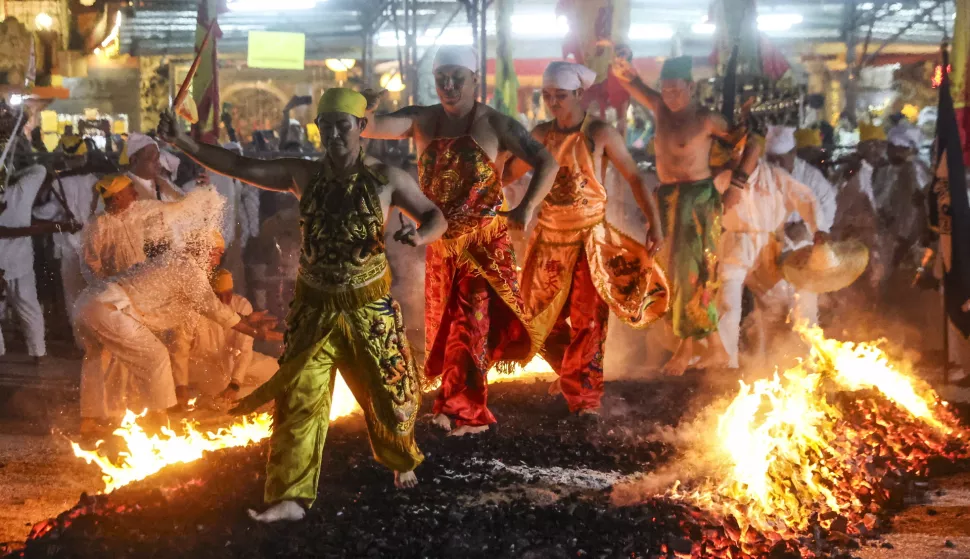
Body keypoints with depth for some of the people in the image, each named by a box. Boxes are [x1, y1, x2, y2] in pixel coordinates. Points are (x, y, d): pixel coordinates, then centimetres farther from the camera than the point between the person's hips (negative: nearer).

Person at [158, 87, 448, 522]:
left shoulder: (386, 179, -7)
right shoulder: (304, 175, -3)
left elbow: (435, 216, 0)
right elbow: (240, 167, -7)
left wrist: (419, 236, -23)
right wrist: (182, 142, -18)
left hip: (370, 307, -1)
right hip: (315, 306, 1)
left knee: (389, 390, 11)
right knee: (299, 398, -3)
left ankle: (402, 461, 40)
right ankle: (291, 497, 3)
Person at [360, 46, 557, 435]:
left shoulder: (496, 124, -9)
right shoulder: (422, 120, 0)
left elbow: (547, 163, -15)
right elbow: (370, 129, -12)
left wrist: (525, 209, -29)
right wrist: (363, 111, -36)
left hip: (484, 242, -5)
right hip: (440, 243, 5)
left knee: (470, 323, -5)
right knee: (444, 323, 14)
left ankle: (462, 410, 6)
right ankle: (464, 406, 30)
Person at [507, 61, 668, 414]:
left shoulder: (600, 133, -9)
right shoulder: (541, 135, 2)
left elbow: (634, 178, -9)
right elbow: (509, 174, 6)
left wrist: (654, 223, -17)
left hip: (589, 239, -4)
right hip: (550, 238, 4)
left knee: (587, 320, -5)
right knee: (547, 320, 11)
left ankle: (586, 397, 5)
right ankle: (570, 380, 34)